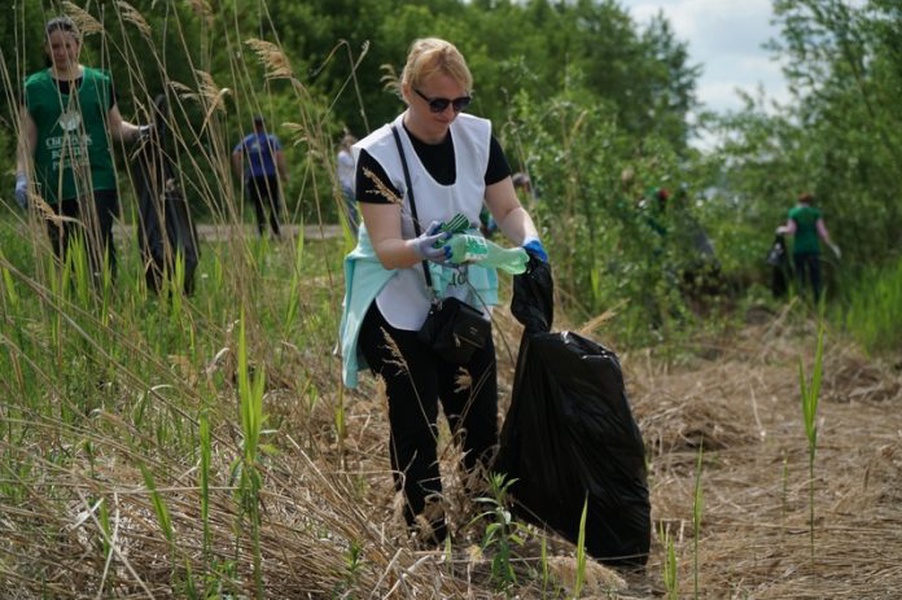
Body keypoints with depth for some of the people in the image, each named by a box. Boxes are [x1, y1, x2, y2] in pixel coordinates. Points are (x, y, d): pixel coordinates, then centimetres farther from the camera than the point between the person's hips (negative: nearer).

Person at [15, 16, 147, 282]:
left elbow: (116, 127, 10)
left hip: (96, 181, -1)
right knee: (63, 254, 5)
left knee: (99, 247, -16)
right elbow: (26, 139, 6)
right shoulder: (34, 87, 7)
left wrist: (139, 131, -10)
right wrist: (22, 177, -5)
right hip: (53, 187, 1)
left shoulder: (100, 82, 7)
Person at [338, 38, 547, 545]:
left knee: (480, 422, 7)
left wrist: (528, 239, -20)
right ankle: (430, 540, 8)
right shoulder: (378, 154, -18)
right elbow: (385, 248, -22)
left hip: (463, 301, 4)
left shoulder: (478, 137, -4)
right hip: (399, 309, -4)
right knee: (415, 427, -2)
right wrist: (423, 248, -43)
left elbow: (508, 208, 2)